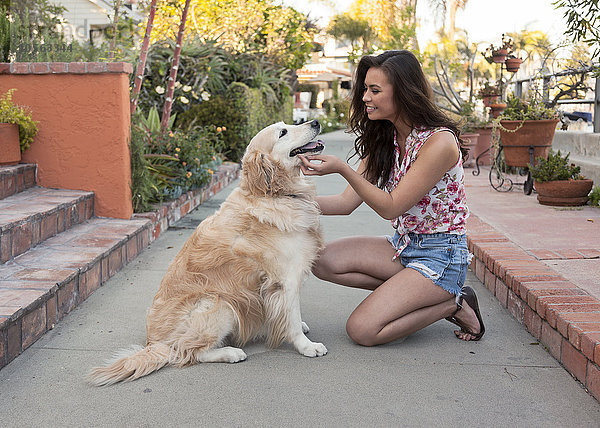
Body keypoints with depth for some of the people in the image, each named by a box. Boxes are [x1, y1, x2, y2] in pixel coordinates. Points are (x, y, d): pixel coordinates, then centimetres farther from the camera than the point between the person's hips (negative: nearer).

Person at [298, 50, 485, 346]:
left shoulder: (439, 141, -21)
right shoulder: (383, 138, 3)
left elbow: (390, 207, -20)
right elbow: (348, 202, 1)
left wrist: (343, 169, -29)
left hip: (441, 255, -8)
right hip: (403, 245, 8)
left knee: (362, 330, -19)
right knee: (324, 260, -10)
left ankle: (453, 303, 0)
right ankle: (406, 291, 1)